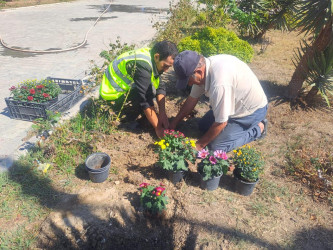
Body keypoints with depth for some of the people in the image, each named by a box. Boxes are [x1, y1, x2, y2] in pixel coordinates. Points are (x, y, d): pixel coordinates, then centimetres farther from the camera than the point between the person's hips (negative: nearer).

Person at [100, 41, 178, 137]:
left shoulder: (151, 56, -6)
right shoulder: (142, 65, -32)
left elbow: (160, 86, -3)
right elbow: (144, 100, -31)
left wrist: (162, 113, -12)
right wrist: (158, 128, -24)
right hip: (113, 95, -9)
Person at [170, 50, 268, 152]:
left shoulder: (219, 83, -40)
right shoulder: (202, 66, -12)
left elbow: (221, 123, -28)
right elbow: (192, 98, 2)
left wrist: (200, 144, -13)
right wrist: (174, 123, 7)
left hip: (252, 110, -8)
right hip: (238, 104, 9)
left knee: (216, 146, -14)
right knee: (203, 126, 14)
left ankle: (258, 128, 2)